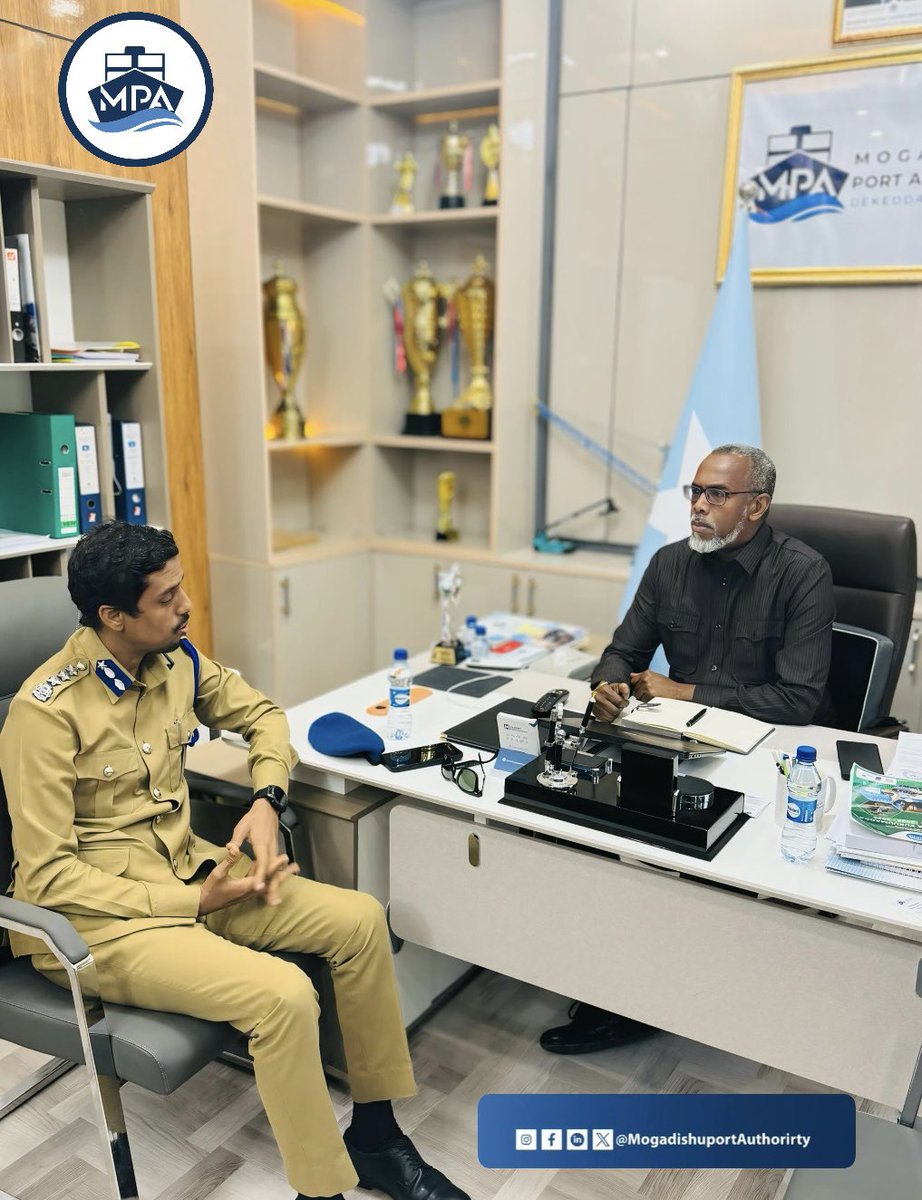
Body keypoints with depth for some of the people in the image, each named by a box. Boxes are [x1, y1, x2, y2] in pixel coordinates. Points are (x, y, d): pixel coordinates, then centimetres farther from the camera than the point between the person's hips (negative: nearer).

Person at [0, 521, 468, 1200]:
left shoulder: (176, 659, -2)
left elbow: (262, 715, 14)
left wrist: (267, 800, -6)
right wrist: (192, 903, -20)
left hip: (187, 870, 7)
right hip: (96, 916, -7)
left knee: (360, 920, -6)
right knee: (283, 995, -28)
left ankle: (374, 1137, 10)